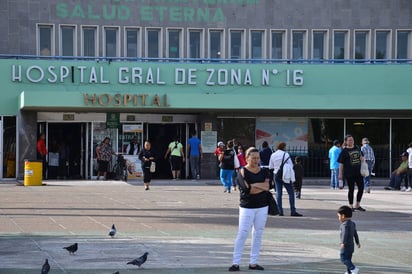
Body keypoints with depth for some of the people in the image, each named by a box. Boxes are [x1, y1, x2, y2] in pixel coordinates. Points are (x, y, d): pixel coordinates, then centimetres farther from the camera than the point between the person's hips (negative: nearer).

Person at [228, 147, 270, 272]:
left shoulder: (263, 172, 9)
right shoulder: (242, 172, -6)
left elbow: (267, 186, -7)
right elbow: (247, 189, -20)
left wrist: (254, 185, -16)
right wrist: (262, 186, -10)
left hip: (262, 207, 5)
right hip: (247, 207, -5)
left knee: (258, 235, 7)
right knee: (242, 234, -8)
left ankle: (253, 263, 14)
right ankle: (236, 263, -6)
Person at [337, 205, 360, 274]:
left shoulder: (345, 224, -17)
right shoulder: (352, 224, 13)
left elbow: (345, 233, -30)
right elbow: (355, 234, 23)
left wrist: (343, 242, -39)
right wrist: (357, 242, 33)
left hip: (346, 246, -9)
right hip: (351, 245, 9)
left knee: (343, 259, -6)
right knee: (348, 259, 15)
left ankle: (354, 268, -14)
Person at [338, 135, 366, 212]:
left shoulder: (357, 148, 9)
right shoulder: (344, 151, -5)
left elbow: (361, 156, 25)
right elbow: (341, 163, -6)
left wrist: (362, 158, 0)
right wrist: (340, 174, -11)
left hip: (358, 172, 5)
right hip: (349, 173, -5)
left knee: (361, 188, 4)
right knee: (351, 189, 2)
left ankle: (357, 205, 18)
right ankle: (351, 206, 13)